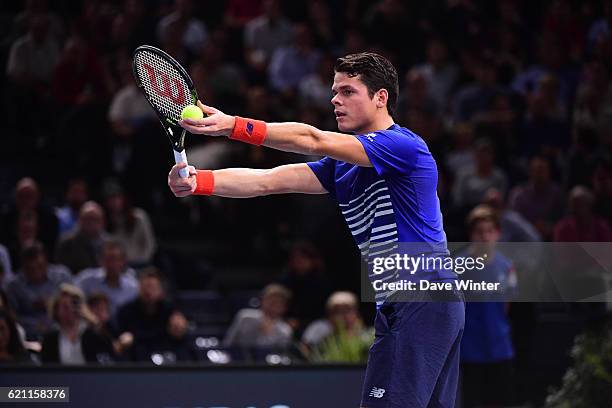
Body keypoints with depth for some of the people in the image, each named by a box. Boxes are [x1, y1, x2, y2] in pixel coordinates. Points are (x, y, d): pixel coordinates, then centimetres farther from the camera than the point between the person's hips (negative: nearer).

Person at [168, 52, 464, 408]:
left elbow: (313, 140, -21)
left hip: (426, 301, -9)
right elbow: (269, 181, 4)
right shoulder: (342, 167, 15)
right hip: (394, 308, 9)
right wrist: (198, 181, -11)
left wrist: (235, 126, -28)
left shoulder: (404, 145, -11)